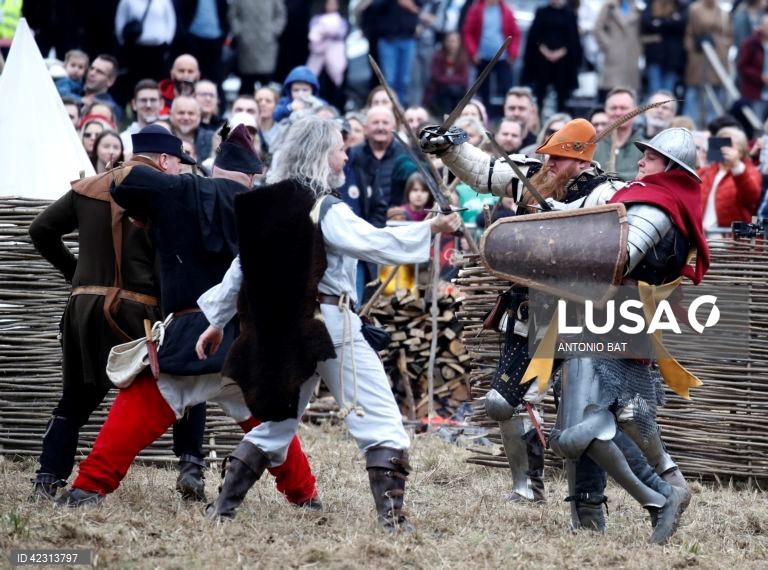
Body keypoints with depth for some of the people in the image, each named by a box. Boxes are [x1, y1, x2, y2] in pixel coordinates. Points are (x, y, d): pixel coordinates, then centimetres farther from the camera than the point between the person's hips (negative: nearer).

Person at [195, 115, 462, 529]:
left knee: (279, 420, 22)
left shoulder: (270, 207, 9)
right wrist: (431, 229, -24)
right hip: (331, 326, -7)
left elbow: (245, 263, 12)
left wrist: (217, 319, 17)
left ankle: (222, 507, 19)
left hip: (286, 330, 7)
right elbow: (373, 242, -25)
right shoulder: (327, 211, -12)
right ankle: (391, 517, -15)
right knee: (382, 424, -4)